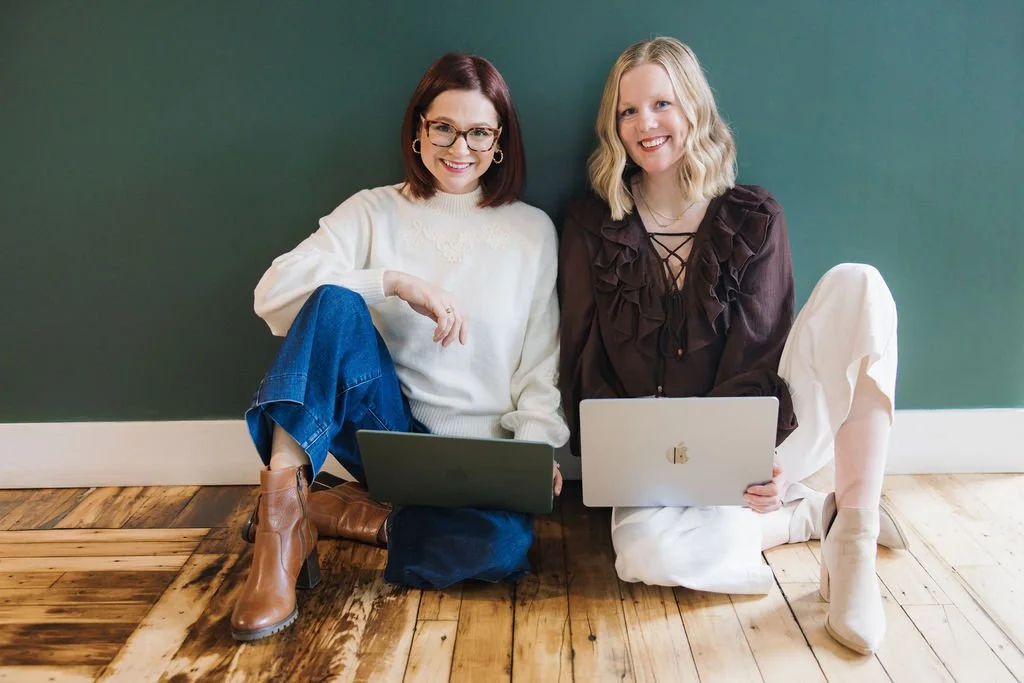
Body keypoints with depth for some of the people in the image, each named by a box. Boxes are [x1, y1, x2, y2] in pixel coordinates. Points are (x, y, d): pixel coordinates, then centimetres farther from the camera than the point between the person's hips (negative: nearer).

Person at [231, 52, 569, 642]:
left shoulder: (533, 231, 8)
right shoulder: (375, 212, 5)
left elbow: (541, 362, 6)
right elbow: (274, 292, -11)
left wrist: (537, 442, -12)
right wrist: (396, 282, -21)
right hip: (387, 427, 0)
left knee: (502, 540, -34)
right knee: (337, 300, -27)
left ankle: (333, 512, -12)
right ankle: (283, 501, -29)